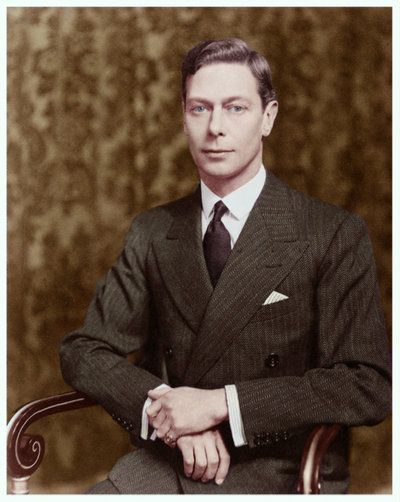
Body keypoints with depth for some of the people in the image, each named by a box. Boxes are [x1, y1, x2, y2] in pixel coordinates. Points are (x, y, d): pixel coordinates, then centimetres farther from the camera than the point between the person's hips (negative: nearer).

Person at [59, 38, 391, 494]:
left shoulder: (336, 236, -5)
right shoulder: (151, 233, 8)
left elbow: (368, 387, -11)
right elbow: (83, 352, 6)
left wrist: (220, 403, -18)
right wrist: (168, 411, -13)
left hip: (280, 471, -3)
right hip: (166, 463, 4)